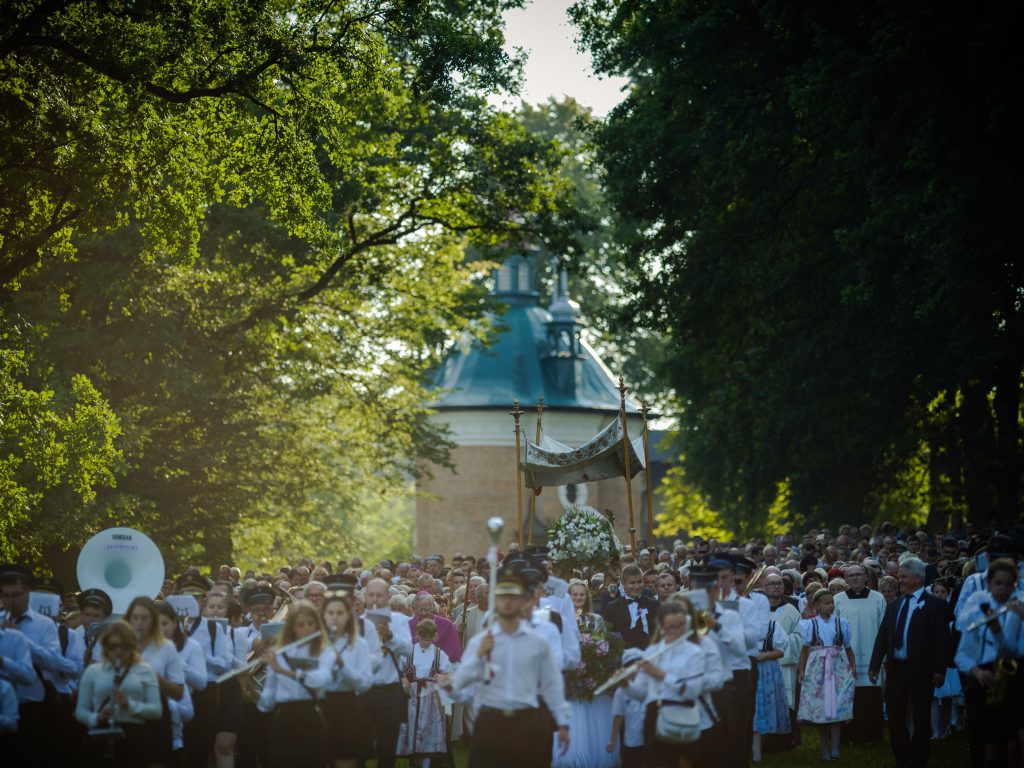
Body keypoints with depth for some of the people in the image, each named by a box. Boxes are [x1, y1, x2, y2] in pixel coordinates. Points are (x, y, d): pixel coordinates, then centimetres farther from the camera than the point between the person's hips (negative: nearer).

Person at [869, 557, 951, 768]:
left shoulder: (933, 605, -3)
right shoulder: (894, 605, 12)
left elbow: (942, 639, -8)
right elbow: (882, 637, 10)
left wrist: (939, 670, -16)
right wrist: (874, 665, 3)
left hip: (920, 670, -5)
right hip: (895, 669, 5)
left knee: (921, 719, 2)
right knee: (895, 718, 9)